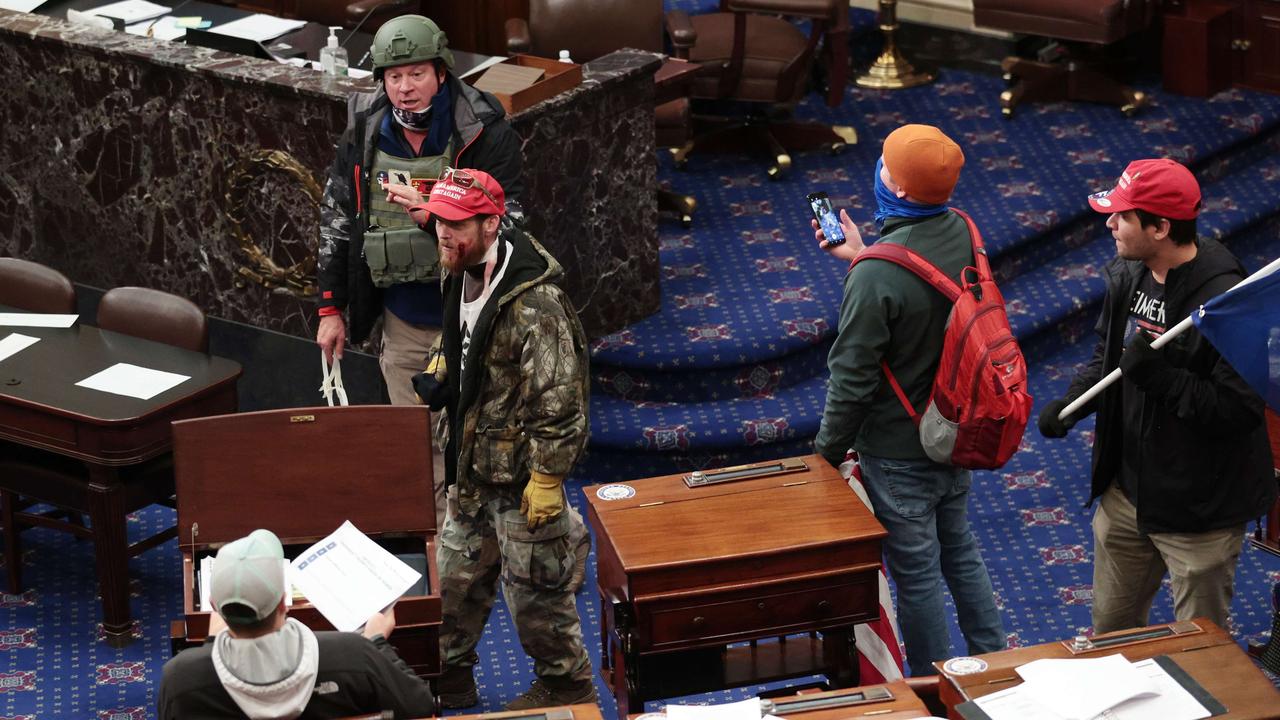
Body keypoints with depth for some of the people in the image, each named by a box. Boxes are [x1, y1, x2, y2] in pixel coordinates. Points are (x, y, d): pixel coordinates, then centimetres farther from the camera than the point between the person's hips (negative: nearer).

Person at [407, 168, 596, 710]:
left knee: (533, 590, 6)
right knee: (456, 576, 21)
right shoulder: (462, 279, 2)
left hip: (520, 476, -9)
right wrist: (440, 377, 6)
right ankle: (449, 678, 37)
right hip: (471, 468, 9)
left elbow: (559, 401, -25)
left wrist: (546, 478, -23)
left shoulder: (535, 303, -27)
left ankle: (566, 683, 26)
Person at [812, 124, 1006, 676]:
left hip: (897, 452, -7)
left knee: (916, 572, 9)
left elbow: (853, 377, -21)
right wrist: (863, 257, 12)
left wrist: (829, 449, -7)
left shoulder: (877, 276, -31)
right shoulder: (962, 234, -8)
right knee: (960, 549, 25)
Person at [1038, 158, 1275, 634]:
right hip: (1128, 488, 8)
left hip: (1199, 510, -8)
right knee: (1109, 629, 22)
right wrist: (1072, 403, -1)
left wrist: (1159, 377, -33)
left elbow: (1240, 411, -28)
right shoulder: (1127, 275, -1)